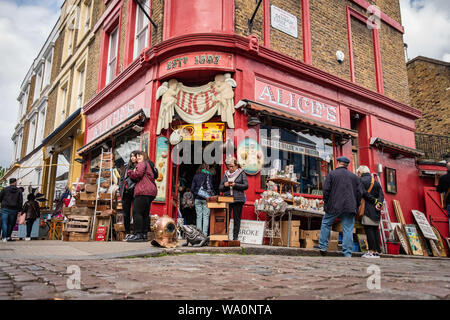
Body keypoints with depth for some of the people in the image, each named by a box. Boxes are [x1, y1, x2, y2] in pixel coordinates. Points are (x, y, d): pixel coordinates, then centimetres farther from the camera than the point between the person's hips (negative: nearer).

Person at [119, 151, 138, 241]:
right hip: (126, 193, 5)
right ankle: (127, 233, 13)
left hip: (135, 192, -5)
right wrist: (121, 188, 10)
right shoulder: (127, 167, 17)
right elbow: (122, 178, 21)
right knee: (126, 213, 6)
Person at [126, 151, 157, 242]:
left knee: (137, 212, -11)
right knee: (145, 213, 9)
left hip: (143, 191, -10)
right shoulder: (150, 164, 28)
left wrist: (129, 172, 6)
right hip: (151, 191, 10)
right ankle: (144, 234, 9)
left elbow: (137, 174, -14)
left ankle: (137, 234, -16)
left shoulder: (142, 164, 0)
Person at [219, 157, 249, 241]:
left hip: (238, 199, -2)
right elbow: (220, 188, 16)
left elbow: (246, 186, -2)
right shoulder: (225, 174, 16)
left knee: (236, 219, -1)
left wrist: (235, 185, -12)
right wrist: (225, 185, -6)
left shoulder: (241, 173, 6)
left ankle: (235, 237, 6)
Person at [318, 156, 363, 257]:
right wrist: (356, 205, 17)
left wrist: (326, 202, 6)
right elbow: (359, 192, 11)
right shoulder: (354, 176, 13)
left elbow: (326, 189, -5)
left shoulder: (332, 174, 2)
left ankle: (323, 247, 10)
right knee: (348, 229, 3)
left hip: (334, 206, -3)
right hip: (350, 207, 3)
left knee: (326, 224, 12)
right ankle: (347, 253, 1)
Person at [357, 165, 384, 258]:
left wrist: (375, 201, -7)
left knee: (368, 229, -6)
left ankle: (372, 251, -8)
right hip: (376, 210, 7)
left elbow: (364, 193, -13)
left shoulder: (361, 180, -2)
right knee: (375, 229, 8)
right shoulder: (376, 182, 17)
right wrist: (379, 203, -6)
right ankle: (377, 251, 9)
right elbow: (381, 195, 7)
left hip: (367, 208, -7)